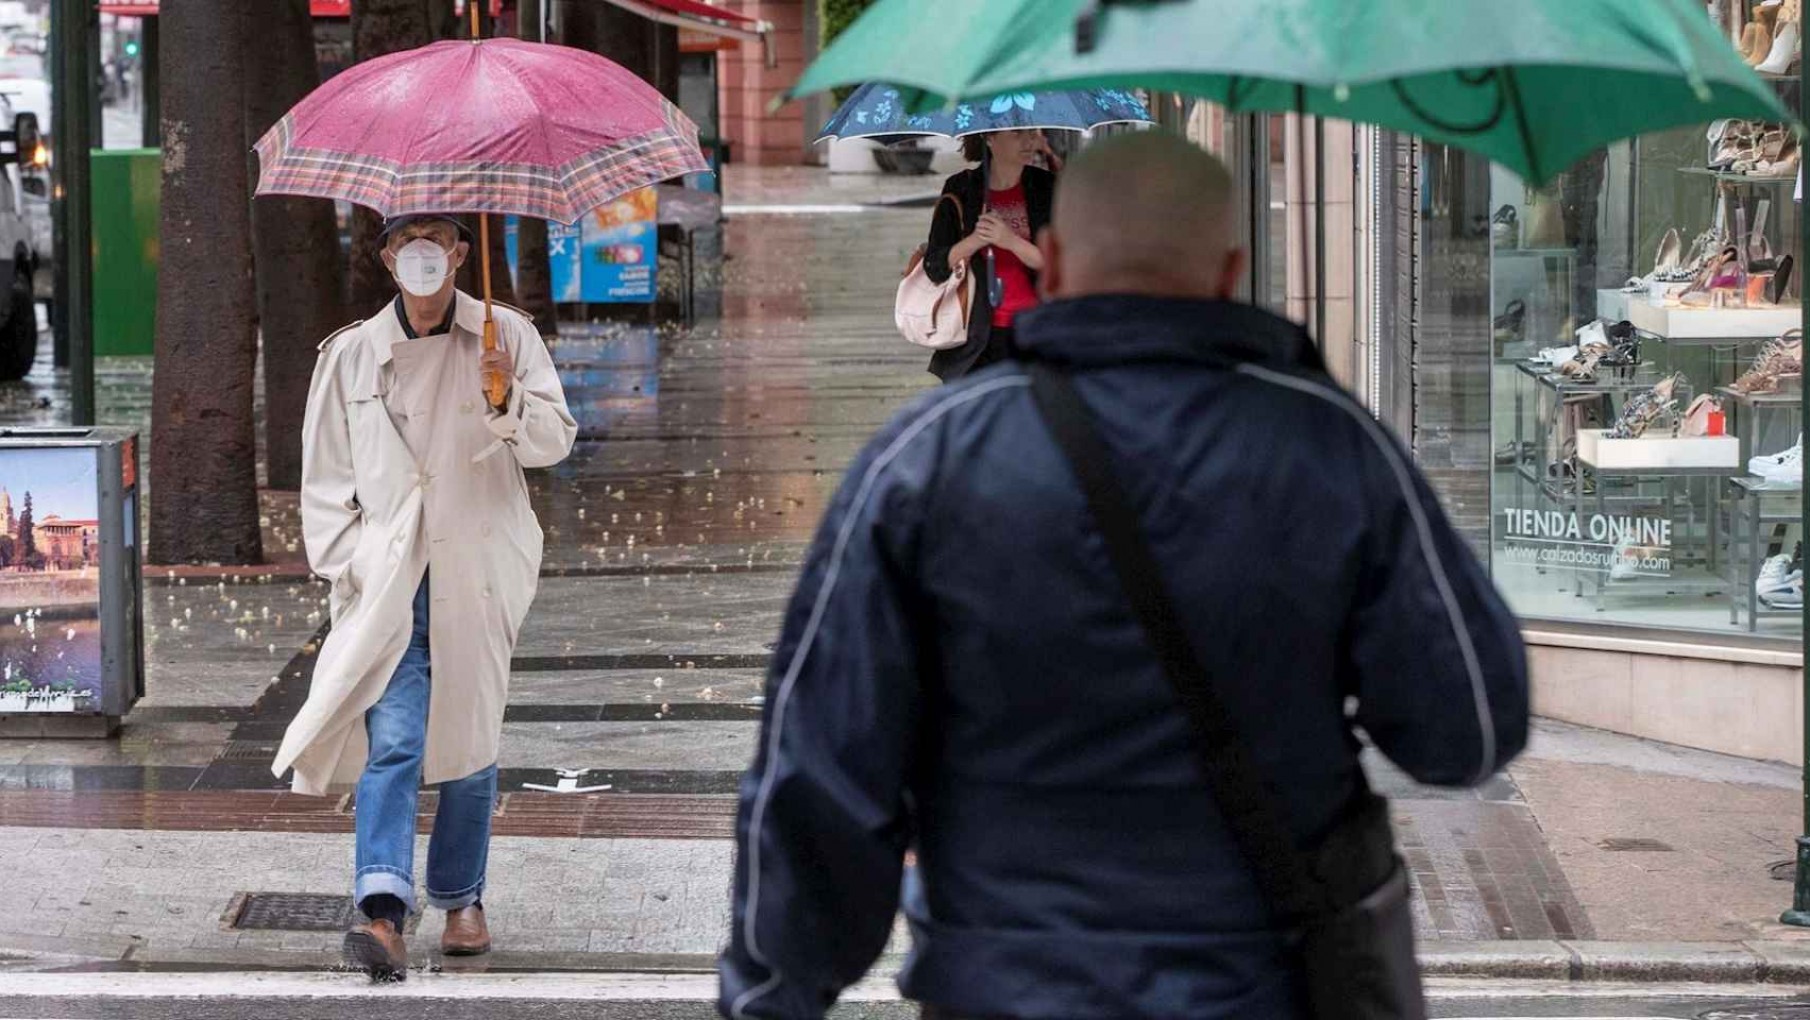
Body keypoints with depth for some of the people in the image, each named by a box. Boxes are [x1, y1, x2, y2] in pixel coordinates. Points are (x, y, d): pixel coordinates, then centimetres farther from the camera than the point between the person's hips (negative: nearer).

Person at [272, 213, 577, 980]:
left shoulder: (505, 337, 4)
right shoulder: (352, 355, 6)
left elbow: (555, 440, -2)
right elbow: (325, 476, 11)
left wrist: (511, 403, -23)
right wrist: (346, 565, 0)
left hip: (479, 577, 1)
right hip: (386, 577, -1)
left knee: (470, 741, 9)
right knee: (391, 741, -14)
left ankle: (460, 898, 27)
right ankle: (383, 913, -24)